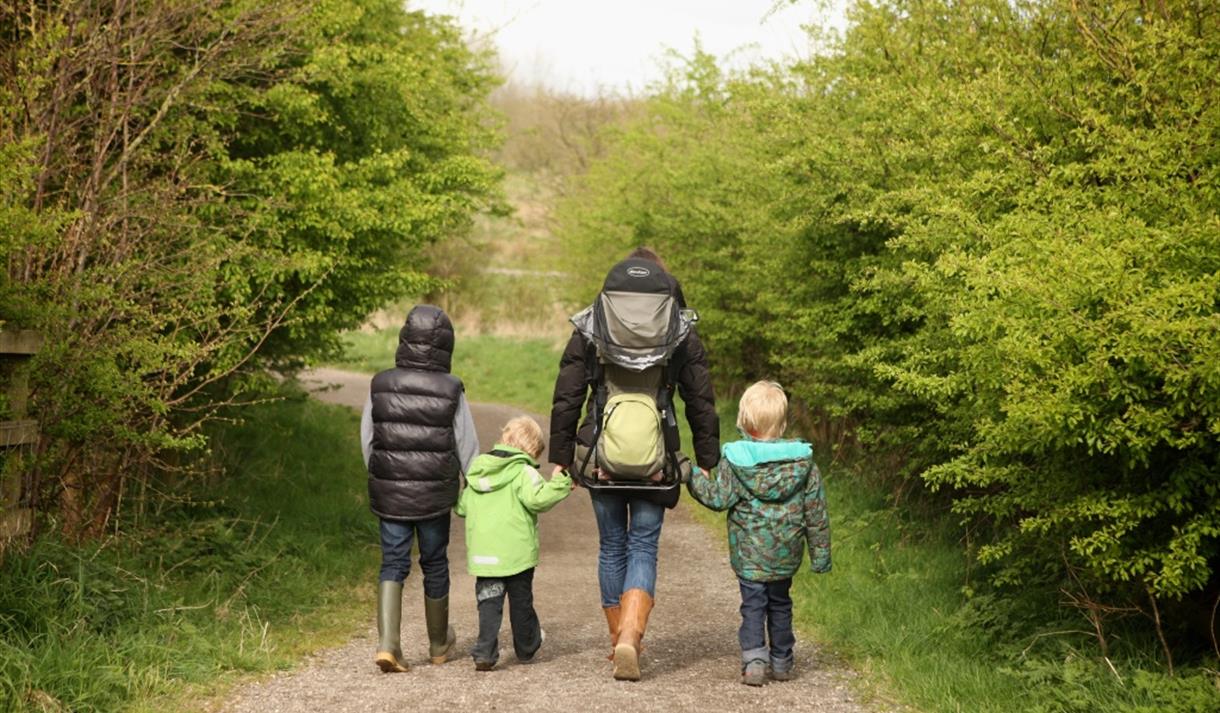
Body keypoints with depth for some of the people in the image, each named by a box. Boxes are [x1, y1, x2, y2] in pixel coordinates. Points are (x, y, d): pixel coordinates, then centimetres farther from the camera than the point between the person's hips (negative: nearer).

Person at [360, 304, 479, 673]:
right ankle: (439, 644, 29)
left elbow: (367, 441, 5)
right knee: (435, 565, 13)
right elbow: (467, 447, -3)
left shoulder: (380, 385, -3)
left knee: (392, 564, 7)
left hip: (389, 492, 1)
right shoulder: (450, 390, -10)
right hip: (435, 494, -1)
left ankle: (387, 643, -11)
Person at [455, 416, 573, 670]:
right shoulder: (523, 472, -9)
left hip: (482, 553, 4)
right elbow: (537, 499, -25)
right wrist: (560, 483, -17)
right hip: (516, 552, -4)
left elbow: (461, 507, 15)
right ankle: (526, 647, 30)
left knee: (489, 602, 5)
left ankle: (484, 651, -9)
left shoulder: (477, 472, 10)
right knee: (521, 601, 13)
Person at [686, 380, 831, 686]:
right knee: (780, 603, 18)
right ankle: (781, 661, 25)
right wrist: (820, 552, 10)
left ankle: (754, 659, -11)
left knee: (753, 605, 3)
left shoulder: (735, 460, -12)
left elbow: (717, 498, -11)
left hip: (749, 553, -3)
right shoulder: (803, 461, -2)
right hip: (786, 553, 3)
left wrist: (695, 478, 8)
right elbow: (816, 512, 2)